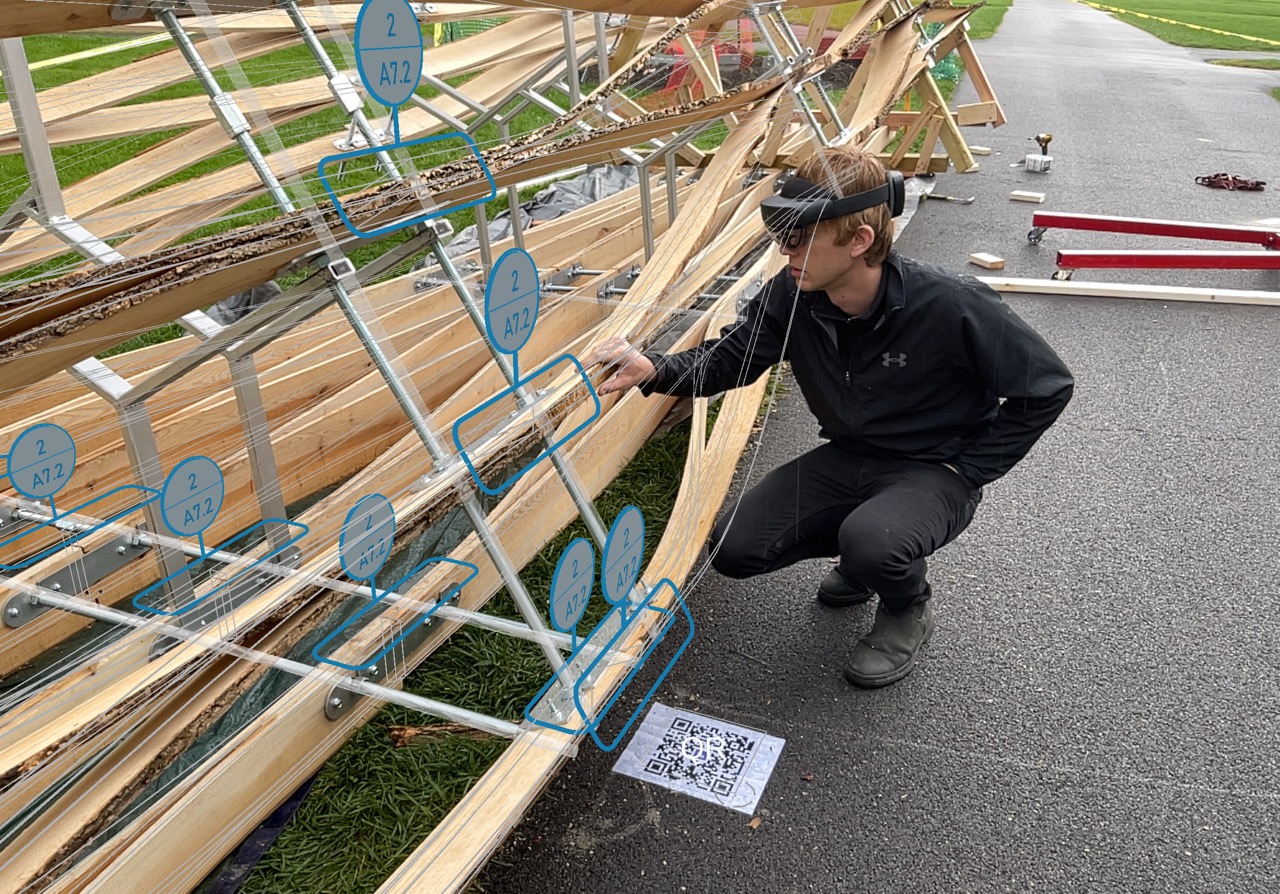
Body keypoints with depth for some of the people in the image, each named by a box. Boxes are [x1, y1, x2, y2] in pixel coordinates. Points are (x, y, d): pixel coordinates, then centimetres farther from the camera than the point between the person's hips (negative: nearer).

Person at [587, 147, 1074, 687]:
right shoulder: (792, 295, -14)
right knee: (733, 549, -7)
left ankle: (908, 608, 2)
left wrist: (966, 471, -14)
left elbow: (1046, 387, -14)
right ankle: (868, 549, 18)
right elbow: (729, 358, -3)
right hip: (846, 458, 5)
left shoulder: (950, 307, -27)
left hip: (933, 472, -5)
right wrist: (653, 370, -23)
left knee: (871, 541, -37)